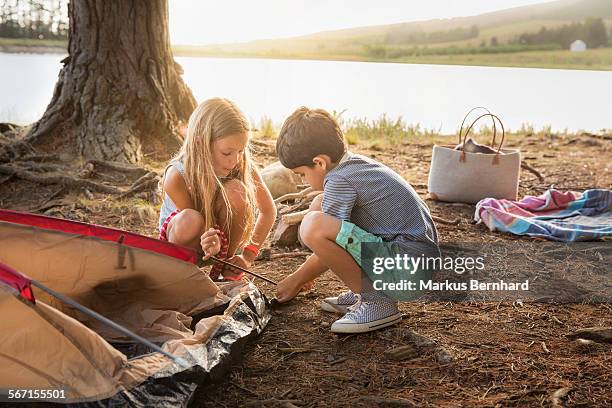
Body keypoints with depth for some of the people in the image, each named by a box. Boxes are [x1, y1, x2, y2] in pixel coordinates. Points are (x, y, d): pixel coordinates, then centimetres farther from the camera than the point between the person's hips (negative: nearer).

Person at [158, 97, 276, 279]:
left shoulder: (243, 167, -21)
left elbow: (269, 211, -8)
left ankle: (224, 268, -12)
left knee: (235, 190, -27)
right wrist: (210, 248, -49)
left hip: (221, 237, 3)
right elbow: (190, 223, -25)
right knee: (189, 219, -38)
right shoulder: (177, 176, -29)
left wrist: (247, 256, -16)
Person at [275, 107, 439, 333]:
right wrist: (305, 273, 31)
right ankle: (364, 290, 13)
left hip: (408, 272, -10)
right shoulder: (356, 163, 14)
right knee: (320, 206, 14)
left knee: (314, 225, -26)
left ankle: (377, 302, -10)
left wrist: (296, 280, 8)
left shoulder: (339, 179, -15)